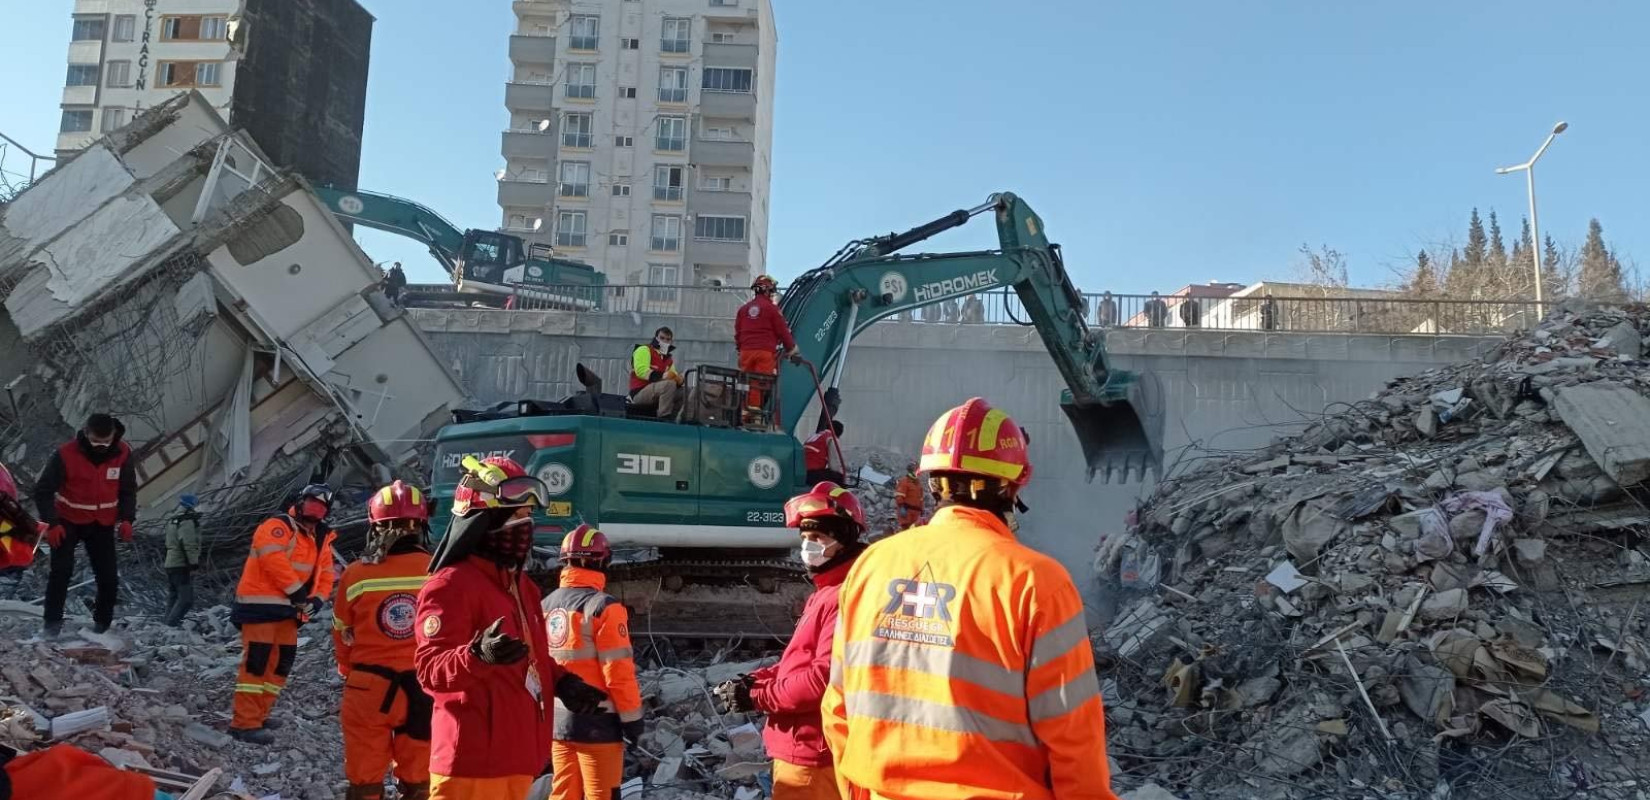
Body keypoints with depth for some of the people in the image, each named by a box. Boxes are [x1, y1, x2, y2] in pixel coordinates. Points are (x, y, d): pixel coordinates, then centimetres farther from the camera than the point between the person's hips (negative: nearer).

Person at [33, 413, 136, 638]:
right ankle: (53, 621, 0)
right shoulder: (66, 455, -22)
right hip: (68, 522, -2)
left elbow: (128, 491, 0)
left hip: (102, 524, 2)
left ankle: (103, 623, 16)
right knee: (61, 571, -13)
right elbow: (43, 491, -14)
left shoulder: (123, 454, -13)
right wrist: (51, 524, -23)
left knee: (109, 577, -1)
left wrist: (126, 519, -14)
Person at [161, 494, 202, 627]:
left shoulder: (172, 521, 19)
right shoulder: (187, 522, -13)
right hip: (182, 566, -10)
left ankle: (167, 621, 18)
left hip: (170, 564, 10)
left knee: (173, 597, 17)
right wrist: (193, 564, -19)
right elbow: (189, 545, -20)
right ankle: (170, 624, -17)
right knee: (186, 599, -11)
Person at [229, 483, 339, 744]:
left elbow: (325, 574, 15)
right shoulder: (278, 526, -11)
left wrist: (317, 599, -4)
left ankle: (258, 716, 22)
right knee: (257, 660, -12)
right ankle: (245, 724, -10)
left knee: (282, 661, 11)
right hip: (260, 603, -9)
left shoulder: (322, 540, 15)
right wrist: (297, 591, -21)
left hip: (288, 608, 9)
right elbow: (274, 559, -24)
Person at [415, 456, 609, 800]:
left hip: (517, 755, 9)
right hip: (474, 760, -9)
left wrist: (563, 682, 9)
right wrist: (479, 656, -41)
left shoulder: (521, 584, 15)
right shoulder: (451, 585, -15)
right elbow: (430, 670, -23)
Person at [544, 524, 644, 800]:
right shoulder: (603, 606, -15)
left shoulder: (546, 605, 7)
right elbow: (619, 671, -17)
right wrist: (632, 717, -9)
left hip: (556, 719, 7)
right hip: (596, 721, -7)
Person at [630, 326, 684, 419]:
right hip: (640, 392, -8)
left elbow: (673, 375, 9)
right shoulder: (644, 350, -1)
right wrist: (663, 376, -26)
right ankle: (663, 418, -31)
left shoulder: (669, 359, 22)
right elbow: (641, 371, -17)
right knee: (669, 384, -31)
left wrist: (678, 378, -16)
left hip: (656, 393, 8)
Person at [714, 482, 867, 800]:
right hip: (804, 750, 10)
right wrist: (755, 680, 3)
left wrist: (757, 696, -15)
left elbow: (825, 677, -26)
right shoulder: (826, 593, 16)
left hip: (812, 754, -10)